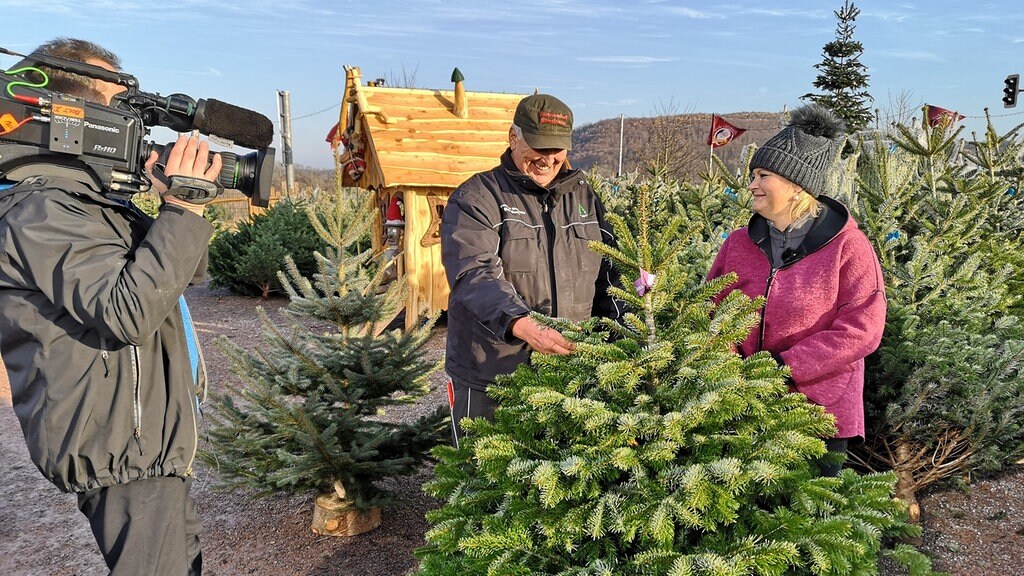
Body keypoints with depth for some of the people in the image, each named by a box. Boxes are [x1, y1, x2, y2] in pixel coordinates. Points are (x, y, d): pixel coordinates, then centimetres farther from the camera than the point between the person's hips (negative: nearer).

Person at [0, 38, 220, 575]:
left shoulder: (94, 200, 13)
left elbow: (185, 271, 16)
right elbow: (128, 311, -29)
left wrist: (184, 196, 0)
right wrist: (183, 210, -25)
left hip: (147, 439, 10)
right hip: (122, 452, -10)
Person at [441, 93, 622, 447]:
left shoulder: (584, 197, 11)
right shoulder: (476, 199, -7)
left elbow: (608, 272, 16)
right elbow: (474, 276, -21)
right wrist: (521, 324, -38)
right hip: (489, 377, -4)